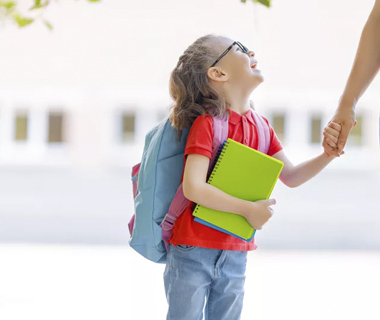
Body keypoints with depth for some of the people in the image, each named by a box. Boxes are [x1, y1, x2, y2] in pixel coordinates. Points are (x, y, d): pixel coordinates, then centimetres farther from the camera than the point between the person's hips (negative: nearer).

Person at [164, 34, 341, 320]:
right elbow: (193, 188, -23)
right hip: (192, 252, -6)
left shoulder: (261, 126, 6)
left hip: (235, 256, 6)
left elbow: (291, 176, 11)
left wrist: (327, 156, -5)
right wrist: (249, 209, -18)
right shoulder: (206, 123, -14)